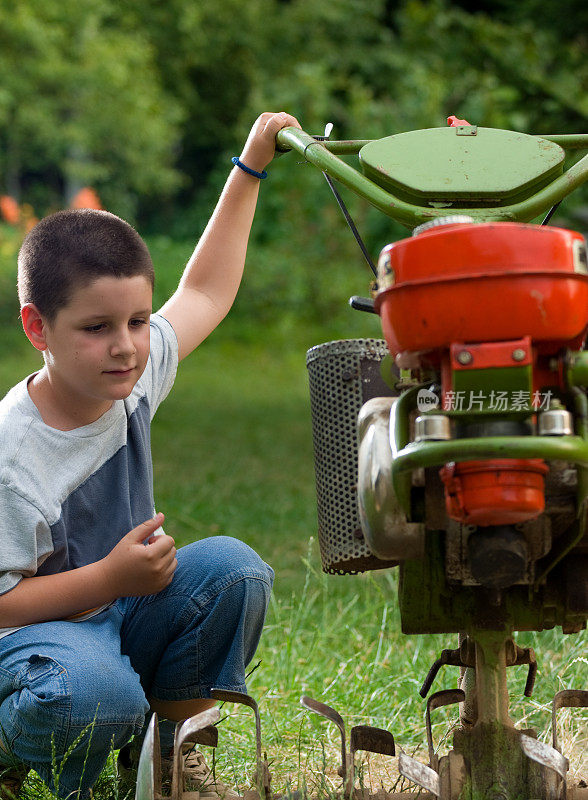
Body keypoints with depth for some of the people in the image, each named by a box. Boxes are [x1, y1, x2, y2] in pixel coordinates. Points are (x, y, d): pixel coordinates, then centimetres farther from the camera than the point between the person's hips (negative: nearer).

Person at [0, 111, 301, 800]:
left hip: (115, 613, 8)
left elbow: (203, 293, 11)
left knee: (232, 568, -14)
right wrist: (110, 578, -30)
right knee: (96, 694, -38)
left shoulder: (134, 376, -6)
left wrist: (249, 168, 11)